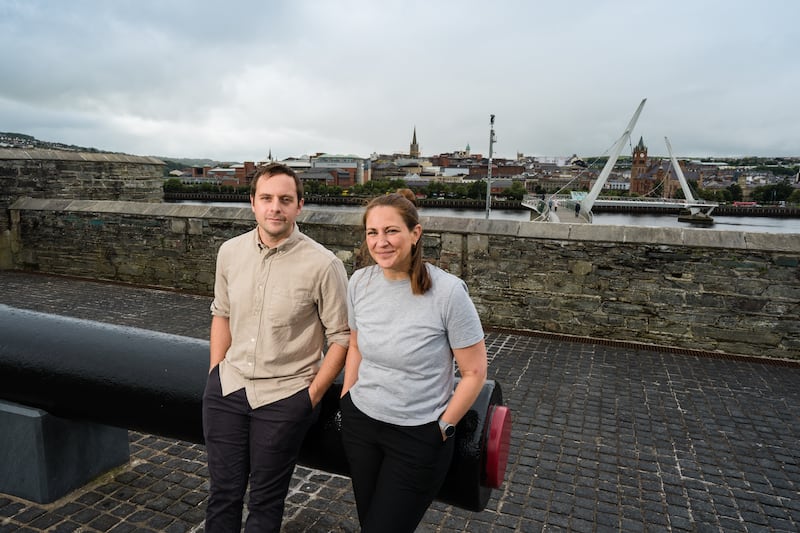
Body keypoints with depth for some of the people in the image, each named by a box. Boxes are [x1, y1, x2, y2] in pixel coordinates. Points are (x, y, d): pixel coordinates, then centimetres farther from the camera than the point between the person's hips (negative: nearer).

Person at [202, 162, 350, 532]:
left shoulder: (323, 265, -17)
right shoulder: (230, 252, -1)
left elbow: (342, 337, -10)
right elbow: (222, 314, 12)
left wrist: (312, 396, -9)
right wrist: (215, 374, 10)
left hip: (284, 398, -4)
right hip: (226, 390, 4)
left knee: (265, 501, 14)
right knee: (223, 491, 17)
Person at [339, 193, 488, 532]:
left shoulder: (447, 292, -21)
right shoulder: (359, 282, -6)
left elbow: (474, 372, -12)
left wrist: (442, 428, -9)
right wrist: (346, 401, 9)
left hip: (418, 436, -4)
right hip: (359, 423, 5)